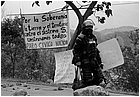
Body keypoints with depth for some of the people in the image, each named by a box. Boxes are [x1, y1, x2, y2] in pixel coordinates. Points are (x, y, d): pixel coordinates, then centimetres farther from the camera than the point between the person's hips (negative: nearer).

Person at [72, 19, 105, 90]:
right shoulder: (80, 38, -8)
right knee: (87, 80, -7)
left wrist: (100, 62, 20)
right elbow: (75, 50, -11)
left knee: (99, 78, 3)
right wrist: (77, 61, -19)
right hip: (85, 61, -7)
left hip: (93, 60, 7)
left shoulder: (93, 38, 15)